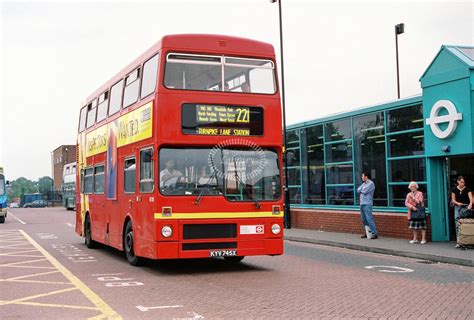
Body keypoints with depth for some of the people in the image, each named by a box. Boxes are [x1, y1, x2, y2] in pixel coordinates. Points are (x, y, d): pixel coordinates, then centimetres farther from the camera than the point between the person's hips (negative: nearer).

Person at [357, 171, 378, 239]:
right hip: (362, 203, 9)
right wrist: (362, 190, -6)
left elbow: (365, 191, -15)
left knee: (369, 219, -13)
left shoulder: (371, 183, -7)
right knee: (363, 219, 10)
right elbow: (358, 190, 11)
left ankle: (375, 234, -12)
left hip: (367, 204, -9)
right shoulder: (364, 183, 19)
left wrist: (361, 190, 3)